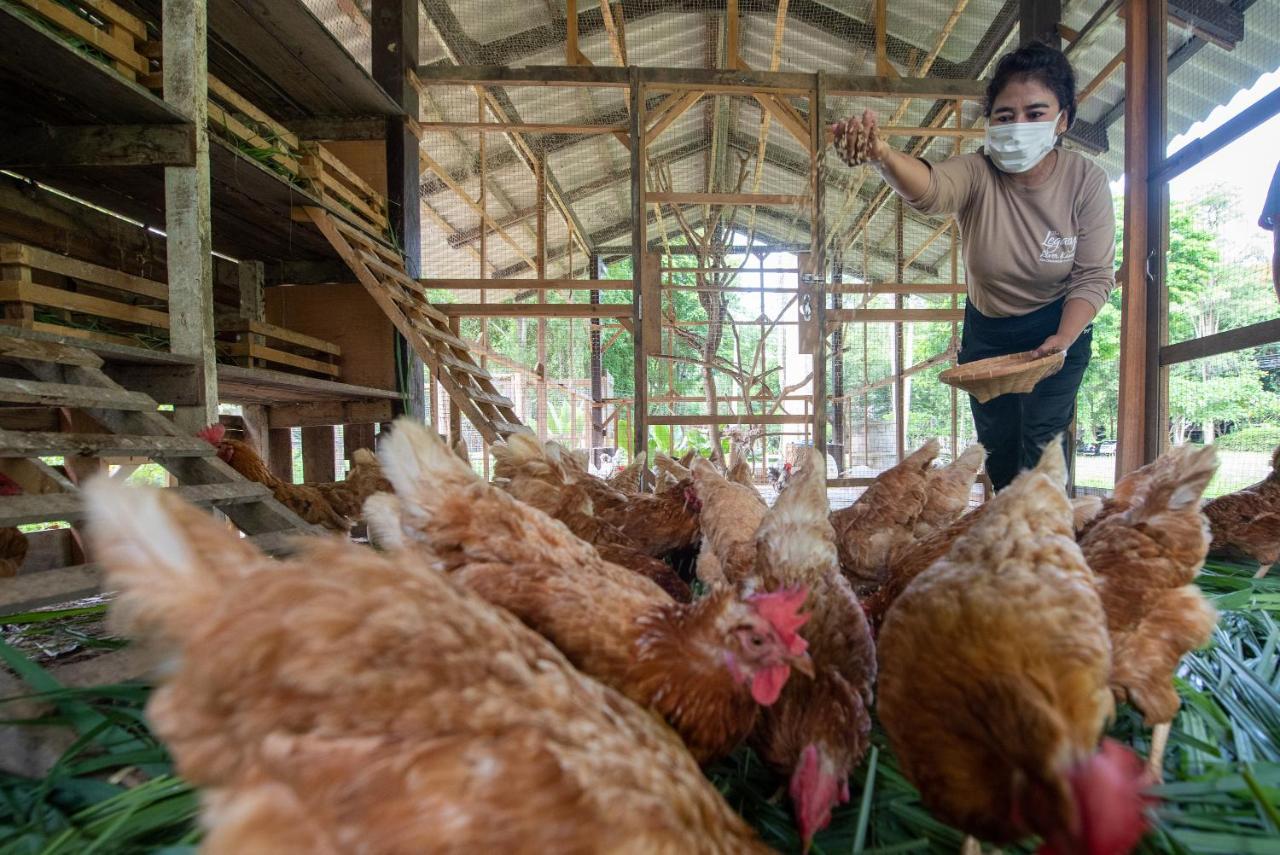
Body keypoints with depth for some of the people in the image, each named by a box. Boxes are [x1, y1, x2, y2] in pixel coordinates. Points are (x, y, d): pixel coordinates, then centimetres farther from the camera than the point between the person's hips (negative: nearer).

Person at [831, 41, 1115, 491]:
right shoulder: (976, 174, -23)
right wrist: (881, 154, -69)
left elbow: (1094, 276, -14)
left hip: (1058, 327, -1)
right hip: (987, 330, 2)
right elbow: (929, 188, -48)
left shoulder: (1086, 180, -18)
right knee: (996, 444, 14)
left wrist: (1063, 341, -28)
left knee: (1041, 442, -6)